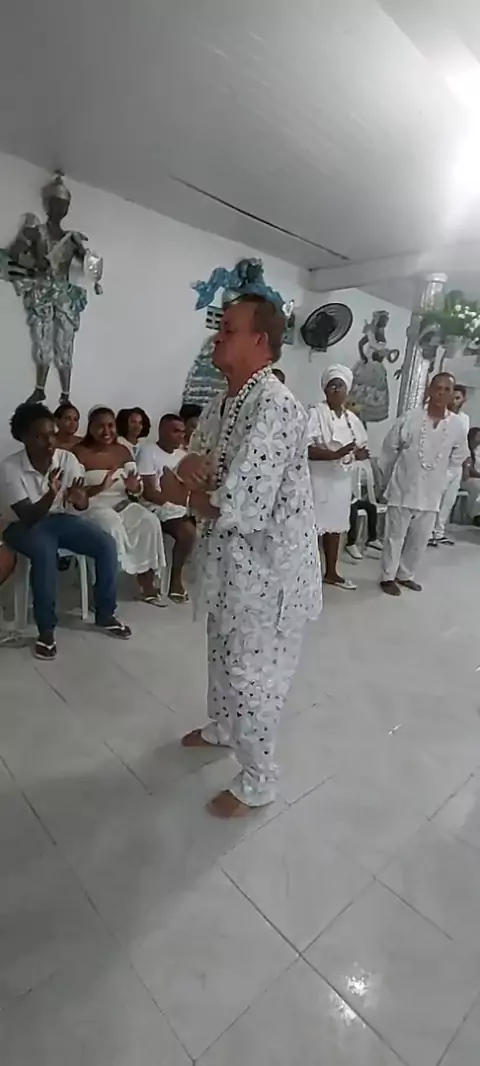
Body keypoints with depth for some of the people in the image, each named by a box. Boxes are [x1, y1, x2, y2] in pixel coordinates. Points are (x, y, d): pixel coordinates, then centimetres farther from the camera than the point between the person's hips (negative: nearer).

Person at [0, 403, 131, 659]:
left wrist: (79, 499, -34)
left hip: (60, 518, 4)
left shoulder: (67, 459, -10)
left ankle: (105, 615, 0)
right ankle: (46, 629, -21)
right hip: (23, 525, -4)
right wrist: (51, 494, -42)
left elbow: (82, 505, -9)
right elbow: (29, 516, -24)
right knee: (45, 552, -37)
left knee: (106, 544, -17)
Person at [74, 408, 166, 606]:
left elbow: (138, 489, 8)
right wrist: (100, 487, -29)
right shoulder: (80, 453, -5)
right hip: (93, 507, -5)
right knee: (112, 524, -36)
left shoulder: (123, 451, 10)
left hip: (122, 504, 5)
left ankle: (147, 584, -14)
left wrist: (133, 487, -16)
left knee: (149, 521, -22)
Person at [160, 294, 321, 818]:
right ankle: (222, 726, 54)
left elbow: (237, 509, -31)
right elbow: (192, 475, 7)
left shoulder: (275, 408, -25)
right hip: (228, 558, 9)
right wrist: (187, 469, -18)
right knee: (225, 655, 27)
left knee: (251, 672, 7)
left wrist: (176, 488, -13)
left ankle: (258, 780, 32)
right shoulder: (220, 403, 6)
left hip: (265, 565, -9)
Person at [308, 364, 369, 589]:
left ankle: (331, 572, 29)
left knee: (335, 526, 15)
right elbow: (305, 449, -20)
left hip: (342, 479, 7)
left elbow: (361, 449, 18)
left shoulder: (352, 418, 11)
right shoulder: (315, 413, -9)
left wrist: (360, 453, -6)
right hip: (318, 479, -7)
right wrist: (335, 454, -30)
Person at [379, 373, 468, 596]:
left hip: (430, 495, 3)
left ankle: (405, 575, 31)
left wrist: (439, 480, 13)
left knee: (420, 539, 13)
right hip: (403, 490, -3)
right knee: (395, 536, 5)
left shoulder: (457, 426, -3)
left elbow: (457, 459, 13)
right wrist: (390, 480, 8)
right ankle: (388, 577, 20)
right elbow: (389, 450, 0)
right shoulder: (409, 419, -11)